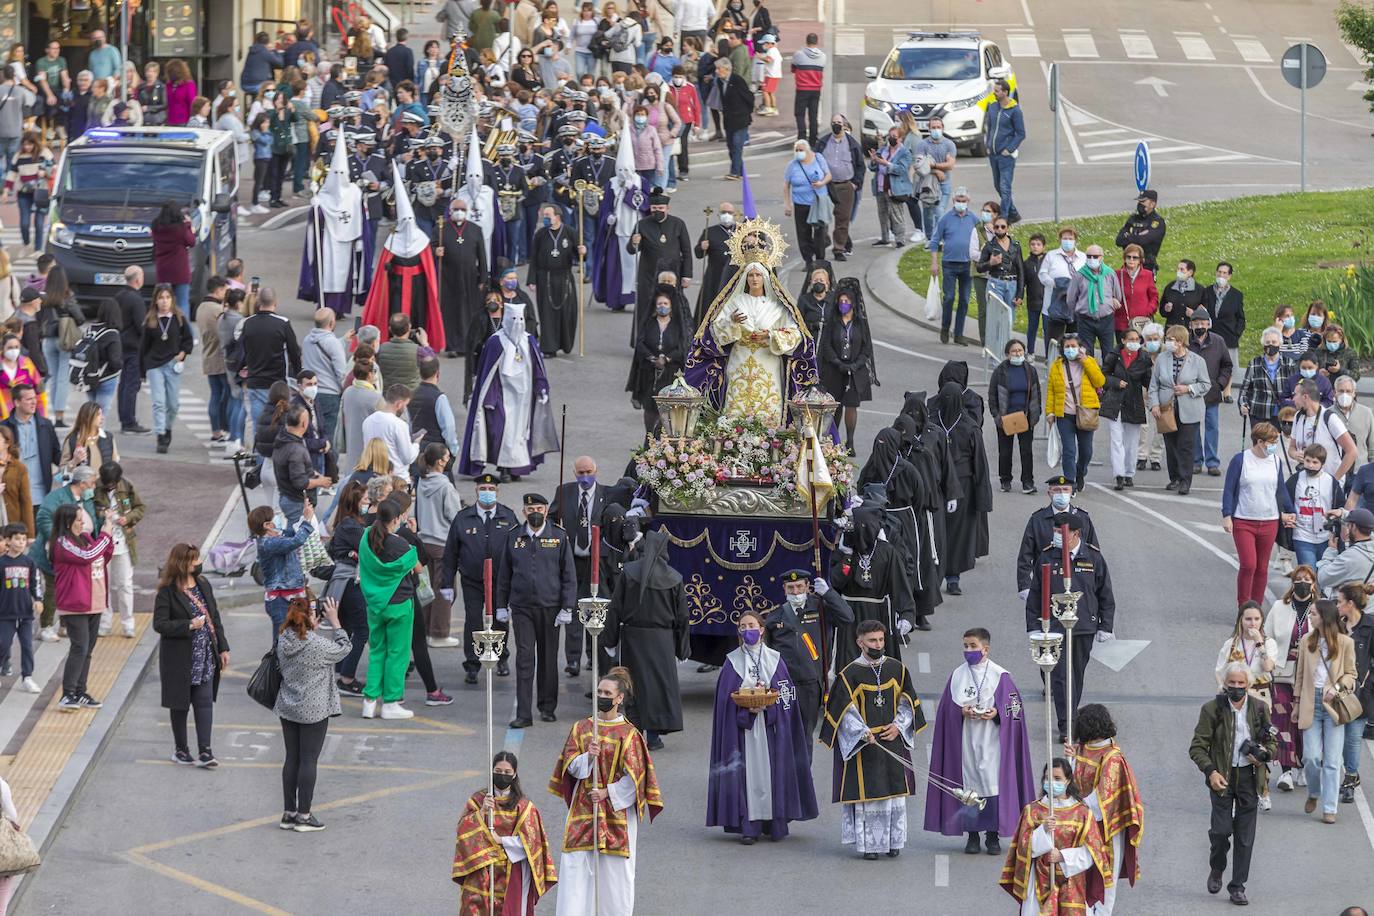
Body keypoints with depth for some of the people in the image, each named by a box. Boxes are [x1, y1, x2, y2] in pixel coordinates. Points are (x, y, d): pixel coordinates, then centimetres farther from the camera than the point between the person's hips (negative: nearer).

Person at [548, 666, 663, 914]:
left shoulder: (628, 734, -3)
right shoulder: (581, 728, 7)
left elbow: (634, 776, -6)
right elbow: (572, 766, 2)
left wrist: (607, 793, -13)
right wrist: (588, 756, -18)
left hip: (616, 810, -3)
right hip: (583, 809, 3)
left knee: (615, 873, 1)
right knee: (577, 867, -3)